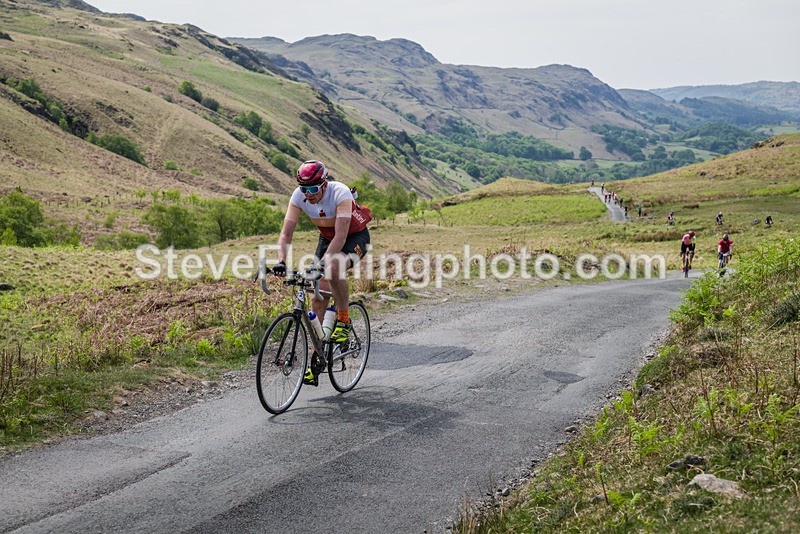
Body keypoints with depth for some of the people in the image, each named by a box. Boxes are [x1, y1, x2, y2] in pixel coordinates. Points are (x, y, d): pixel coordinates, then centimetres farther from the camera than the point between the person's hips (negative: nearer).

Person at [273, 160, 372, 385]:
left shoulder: (340, 193, -33)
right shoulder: (299, 196, -20)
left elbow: (341, 236, -40)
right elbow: (286, 233, -21)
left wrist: (321, 263, -50)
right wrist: (280, 261, -37)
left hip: (355, 236, -5)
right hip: (327, 238, 5)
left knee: (335, 269, -38)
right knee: (318, 299, -6)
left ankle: (343, 319, -13)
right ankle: (316, 360, 0)